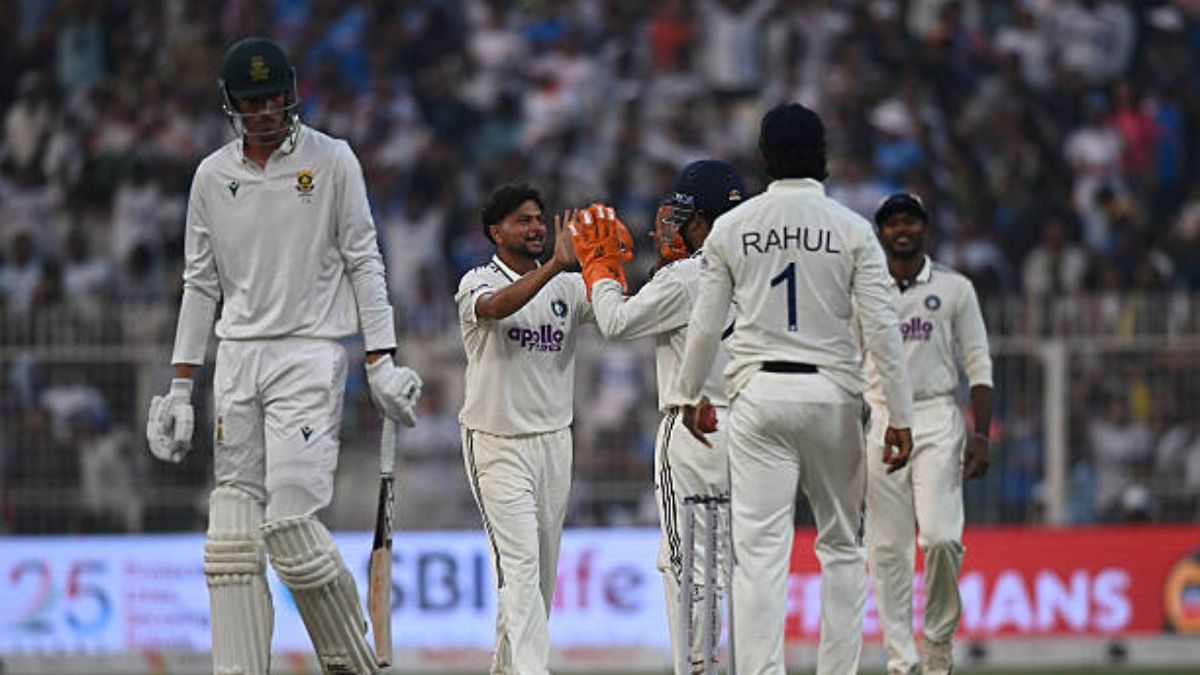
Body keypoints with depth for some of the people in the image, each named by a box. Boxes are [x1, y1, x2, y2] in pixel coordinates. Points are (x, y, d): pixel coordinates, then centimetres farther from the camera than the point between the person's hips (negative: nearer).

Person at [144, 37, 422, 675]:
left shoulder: (332, 161, 1)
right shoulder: (212, 175, 10)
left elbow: (364, 262, 1)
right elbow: (201, 283, 14)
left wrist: (380, 362, -7)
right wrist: (180, 388, 9)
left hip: (310, 353, -4)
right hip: (237, 357, 4)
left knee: (291, 524, -15)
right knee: (232, 533, -3)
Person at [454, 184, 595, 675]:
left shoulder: (568, 287, 8)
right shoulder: (478, 283, -5)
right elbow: (497, 307, -29)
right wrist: (555, 265, -39)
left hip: (553, 442, 6)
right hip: (497, 445, -6)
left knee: (544, 571, 12)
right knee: (520, 564, -16)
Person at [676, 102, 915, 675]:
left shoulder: (731, 228, 1)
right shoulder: (852, 229, -1)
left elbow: (705, 326, 5)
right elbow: (881, 328, -6)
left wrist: (691, 395, 20)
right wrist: (900, 417, -3)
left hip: (759, 394, 0)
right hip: (831, 394, 0)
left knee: (759, 548, -4)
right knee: (841, 546, 11)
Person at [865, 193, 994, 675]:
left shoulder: (954, 289, 7)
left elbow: (978, 367, 6)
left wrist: (980, 435, -4)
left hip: (937, 422, -1)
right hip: (879, 423, 1)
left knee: (941, 537, -16)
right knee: (887, 548, -3)